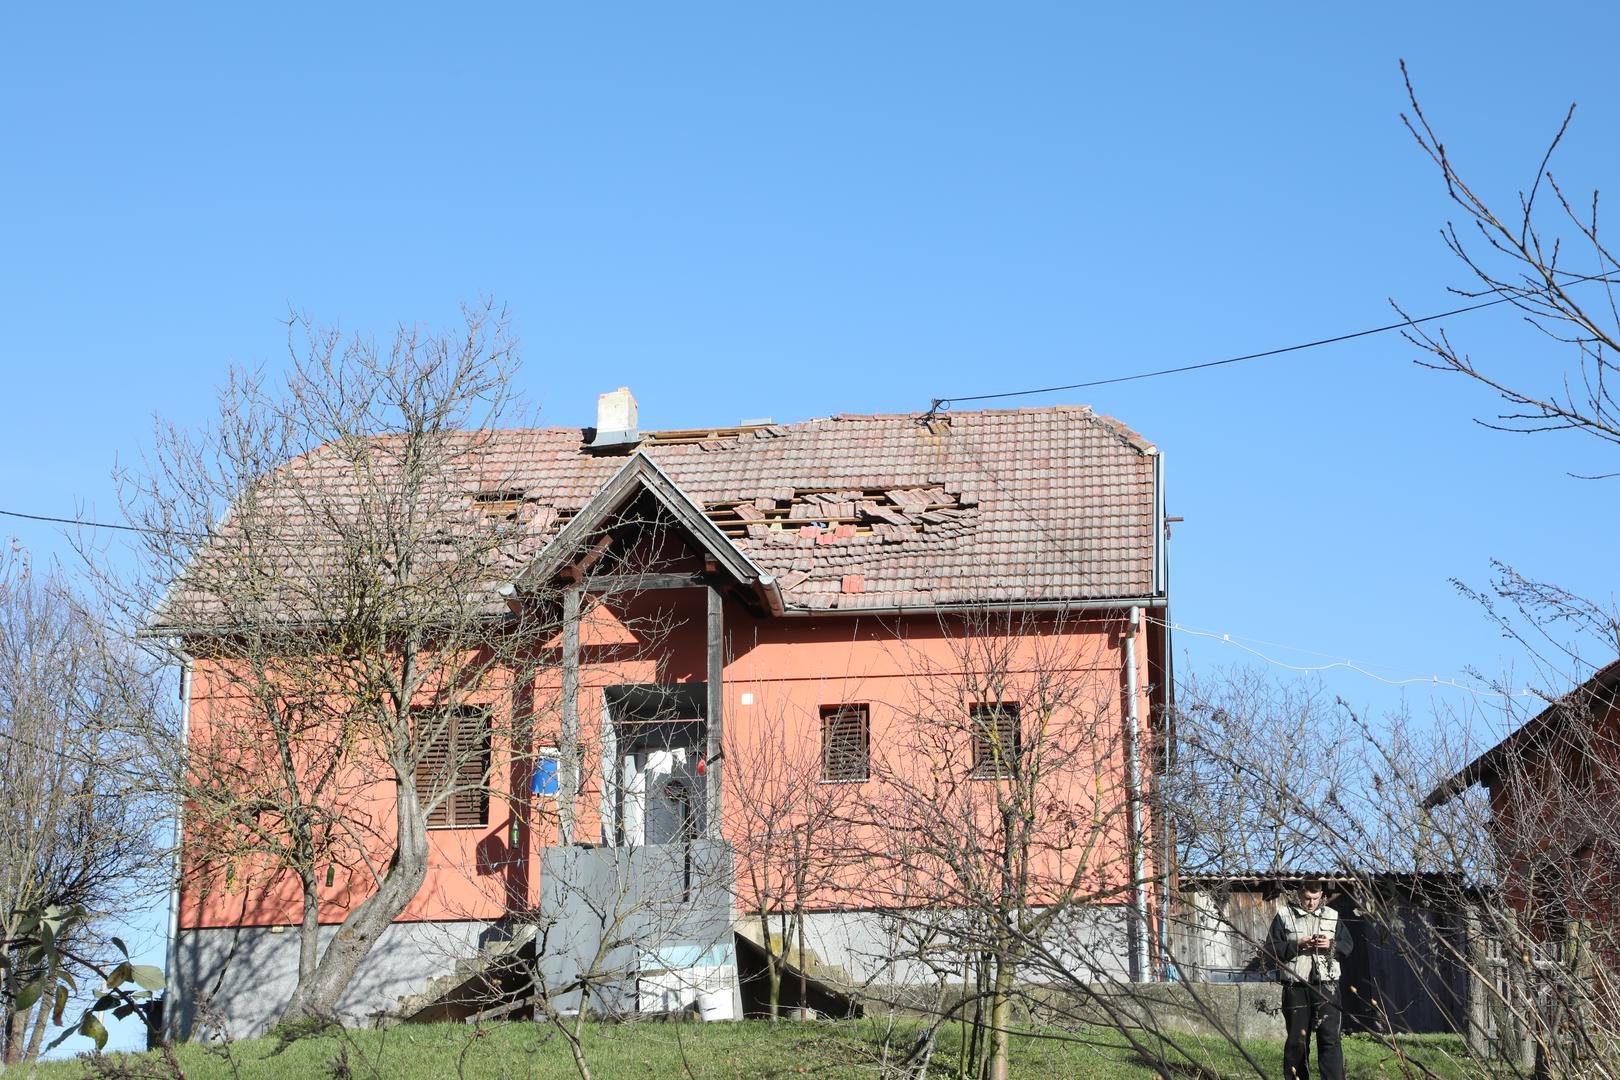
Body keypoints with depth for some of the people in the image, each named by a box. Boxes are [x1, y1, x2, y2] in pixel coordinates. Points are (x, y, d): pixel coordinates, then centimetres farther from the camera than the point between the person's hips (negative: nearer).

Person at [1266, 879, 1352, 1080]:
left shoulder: (1332, 917, 11)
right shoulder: (1284, 916, 4)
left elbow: (1348, 946, 13)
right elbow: (1271, 948, -1)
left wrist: (1331, 945, -8)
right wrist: (1297, 946, -14)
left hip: (1326, 986, 1)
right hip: (1295, 987, -1)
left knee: (1329, 1038, -8)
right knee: (1296, 1040, 5)